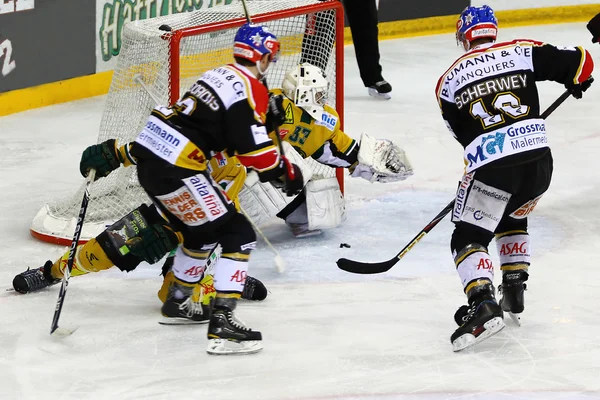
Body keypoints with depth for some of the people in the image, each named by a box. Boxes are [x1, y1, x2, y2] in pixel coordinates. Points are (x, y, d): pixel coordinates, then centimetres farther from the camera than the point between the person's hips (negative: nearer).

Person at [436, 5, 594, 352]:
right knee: (512, 219, 31)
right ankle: (514, 297, 27)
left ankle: (483, 303, -21)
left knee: (468, 239, 4)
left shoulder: (449, 81, 11)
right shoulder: (522, 52, 9)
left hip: (490, 167, -3)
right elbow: (579, 61, 4)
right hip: (540, 161, 3)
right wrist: (578, 83, 27)